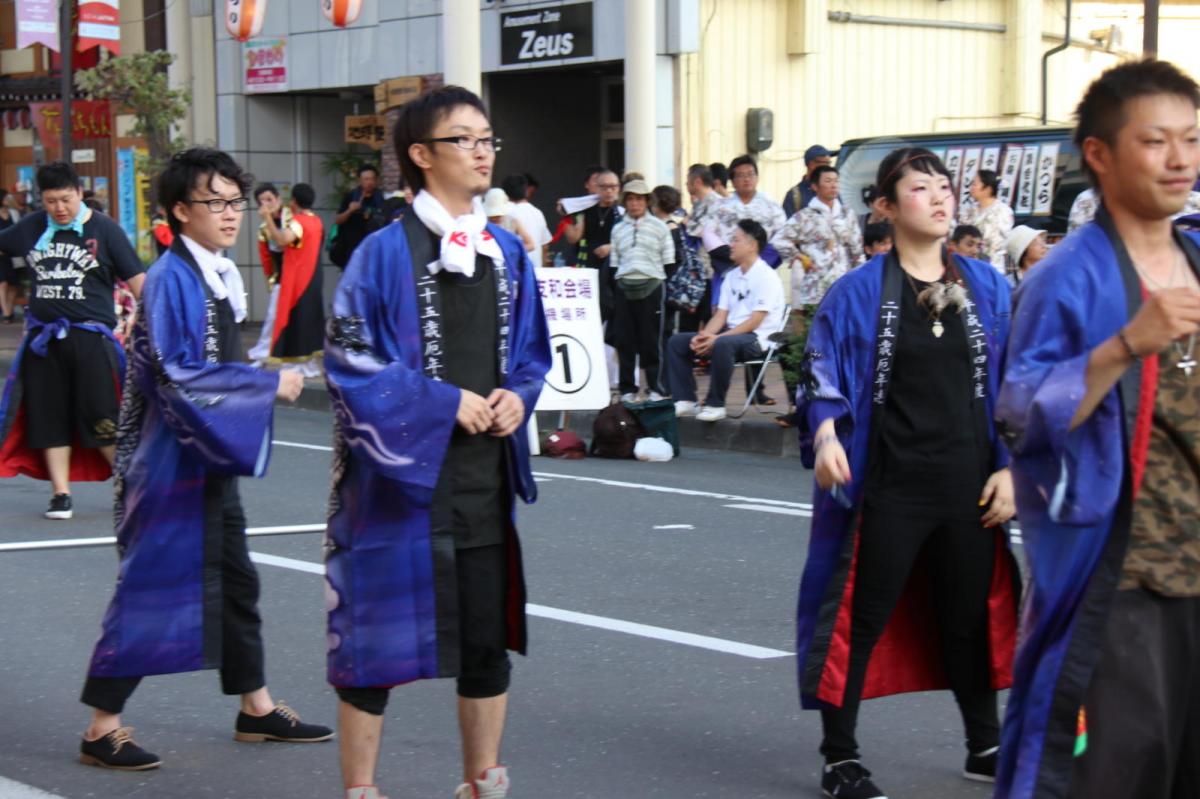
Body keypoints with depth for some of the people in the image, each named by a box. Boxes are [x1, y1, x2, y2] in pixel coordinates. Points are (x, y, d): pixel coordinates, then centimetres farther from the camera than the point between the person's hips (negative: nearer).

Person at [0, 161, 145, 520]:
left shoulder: (104, 230, -3)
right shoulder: (31, 228, 7)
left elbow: (136, 281, -4)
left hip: (90, 338, -4)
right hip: (43, 339, 4)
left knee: (103, 419, -5)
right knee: (49, 418, 6)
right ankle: (61, 495, 14)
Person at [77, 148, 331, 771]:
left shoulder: (218, 275, 10)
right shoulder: (171, 279, -16)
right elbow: (174, 373, -23)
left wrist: (260, 385, 7)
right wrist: (268, 386, -19)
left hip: (211, 457, 9)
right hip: (173, 460, -9)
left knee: (234, 580, 16)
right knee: (151, 584, -4)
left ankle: (256, 709, 28)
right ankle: (102, 727, 5)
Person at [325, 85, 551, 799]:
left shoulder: (507, 252, 10)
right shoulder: (386, 252, -7)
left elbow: (532, 352, 19)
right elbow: (350, 361, -10)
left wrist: (517, 397, -3)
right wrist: (444, 403, -14)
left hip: (485, 475, 6)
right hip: (402, 473, -5)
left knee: (488, 637, 11)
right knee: (379, 633, 0)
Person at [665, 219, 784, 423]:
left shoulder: (766, 277, -10)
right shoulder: (732, 277, 16)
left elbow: (754, 322, -17)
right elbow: (720, 315, 13)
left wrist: (716, 338, -23)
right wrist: (704, 336, -8)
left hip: (756, 339, -9)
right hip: (731, 334, 9)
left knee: (722, 344, -39)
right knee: (676, 342, -3)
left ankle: (715, 405, -27)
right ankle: (685, 400, -7)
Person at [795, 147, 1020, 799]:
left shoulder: (987, 287, 5)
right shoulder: (858, 292, -4)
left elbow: (1012, 384, 7)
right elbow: (822, 374, -7)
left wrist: (1009, 467, 0)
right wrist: (825, 433, -26)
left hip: (968, 483, 3)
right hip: (889, 487, -3)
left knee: (972, 614, 14)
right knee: (862, 619, 2)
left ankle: (985, 746, 32)